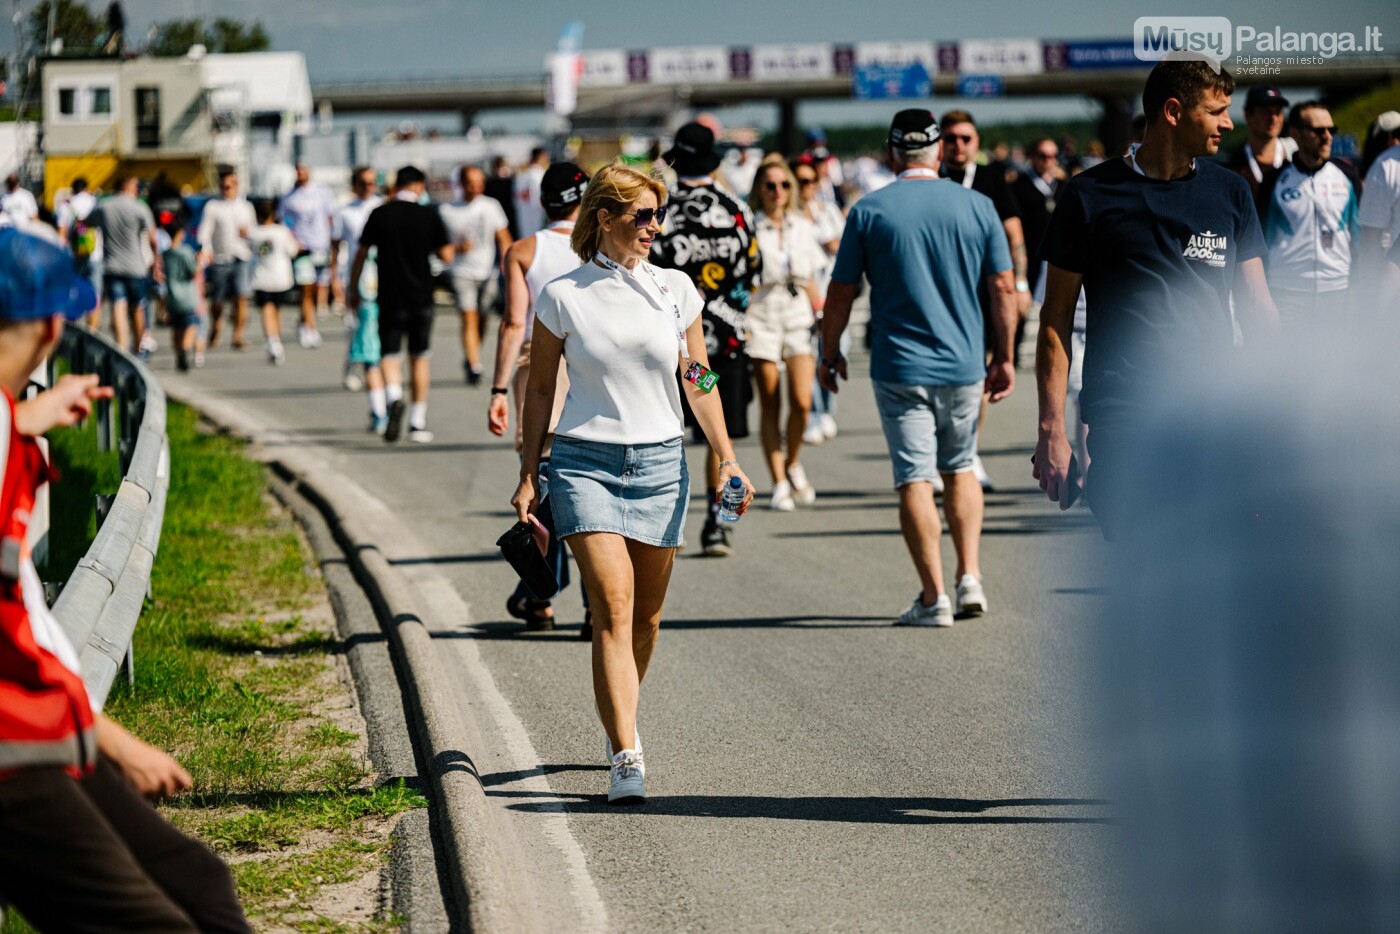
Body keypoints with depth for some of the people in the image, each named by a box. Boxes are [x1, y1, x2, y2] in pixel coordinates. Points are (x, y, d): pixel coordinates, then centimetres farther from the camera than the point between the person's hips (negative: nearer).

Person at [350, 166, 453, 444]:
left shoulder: (379, 215, -3)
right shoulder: (430, 215, -4)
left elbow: (361, 254, 1)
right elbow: (446, 255, -3)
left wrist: (354, 289, 11)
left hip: (390, 298, -1)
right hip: (421, 297, 1)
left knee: (389, 353, 5)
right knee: (419, 357, 12)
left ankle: (394, 397, -25)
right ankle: (418, 422, 15)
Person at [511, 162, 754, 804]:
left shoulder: (676, 290, 5)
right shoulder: (563, 298, -1)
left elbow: (699, 382, 11)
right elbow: (540, 389, 6)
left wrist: (726, 457, 2)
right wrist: (527, 476, 4)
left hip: (660, 462, 3)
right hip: (585, 461, -3)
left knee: (646, 615, 9)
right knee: (613, 608, -15)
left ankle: (621, 720, 35)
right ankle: (625, 758, -20)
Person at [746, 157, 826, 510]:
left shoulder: (803, 227, 10)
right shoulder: (749, 228, -2)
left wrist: (821, 318, 11)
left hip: (798, 315, 3)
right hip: (762, 316, -3)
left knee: (802, 401, -10)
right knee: (770, 404, -1)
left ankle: (793, 462, 17)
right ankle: (779, 483, 6)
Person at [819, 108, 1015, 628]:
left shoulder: (868, 212, -4)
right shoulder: (977, 206, 0)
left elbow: (841, 294, -1)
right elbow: (1003, 287, 2)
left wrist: (830, 355, 13)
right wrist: (1004, 357, 12)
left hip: (900, 366, -3)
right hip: (964, 364, 3)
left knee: (915, 478, 0)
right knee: (960, 469, 20)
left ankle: (934, 597, -2)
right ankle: (970, 578, 12)